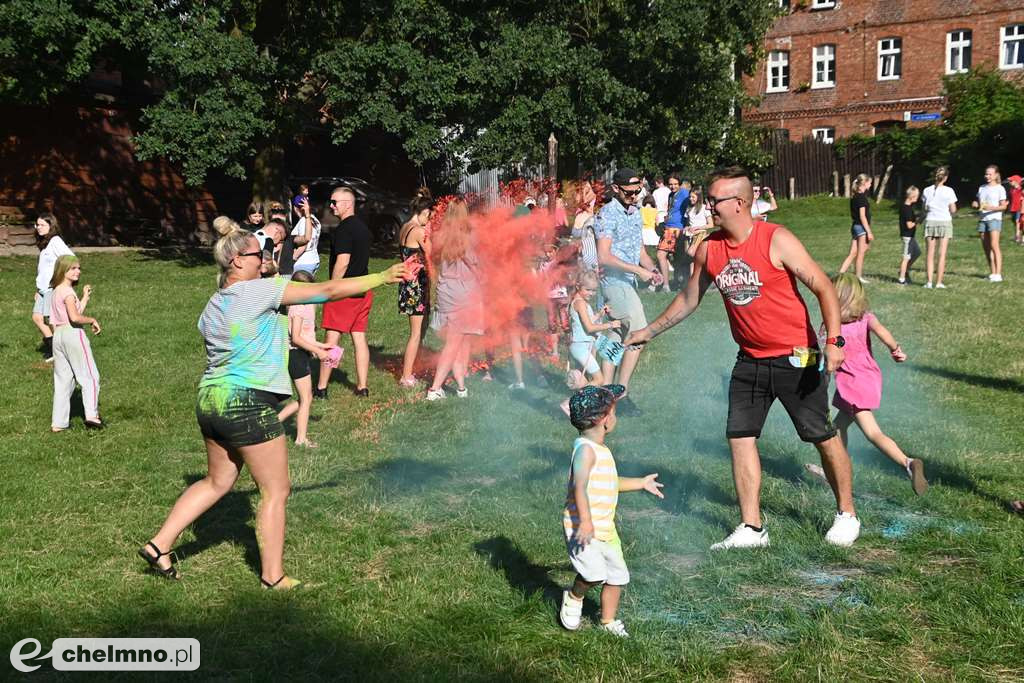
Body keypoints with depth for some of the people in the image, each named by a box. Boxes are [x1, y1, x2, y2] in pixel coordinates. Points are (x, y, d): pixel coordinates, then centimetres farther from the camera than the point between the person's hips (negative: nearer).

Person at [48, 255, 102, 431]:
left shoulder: (56, 291, 17)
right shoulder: (68, 291, -12)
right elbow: (75, 317, -23)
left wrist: (85, 297, 19)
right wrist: (92, 320, -8)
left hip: (58, 335, 9)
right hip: (73, 333, -8)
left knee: (62, 380, 10)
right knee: (89, 377, -1)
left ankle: (58, 422, 10)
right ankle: (92, 415, -9)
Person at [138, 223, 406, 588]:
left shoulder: (213, 305, 12)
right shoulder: (259, 291, -11)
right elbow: (328, 290, -9)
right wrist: (382, 277, -2)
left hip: (211, 399, 9)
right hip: (247, 404, -9)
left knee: (217, 482, 24)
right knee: (276, 490, 4)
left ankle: (159, 545, 24)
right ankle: (273, 576, 10)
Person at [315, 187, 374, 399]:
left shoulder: (343, 229, -14)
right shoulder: (363, 227, 14)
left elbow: (342, 262, -21)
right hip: (363, 290, 9)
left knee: (332, 338, -3)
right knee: (359, 338, 9)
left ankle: (321, 388, 1)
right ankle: (362, 387, 10)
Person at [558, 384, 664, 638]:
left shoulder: (600, 450, 15)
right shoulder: (586, 449, -17)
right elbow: (579, 486, -28)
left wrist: (641, 483, 35)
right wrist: (586, 522, -36)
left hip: (605, 529, 9)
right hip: (583, 529, -9)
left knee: (617, 575, 12)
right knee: (595, 574, -21)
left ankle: (608, 621, 31)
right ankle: (574, 598, 10)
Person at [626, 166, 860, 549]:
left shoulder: (777, 241, -16)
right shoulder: (709, 249, 1)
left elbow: (824, 288, -14)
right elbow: (689, 299, 16)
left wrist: (833, 340, -24)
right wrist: (650, 332, 17)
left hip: (795, 358, -5)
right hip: (750, 360, 6)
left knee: (823, 437, 4)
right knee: (740, 436, 1)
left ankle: (846, 515, 25)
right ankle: (751, 528, 10)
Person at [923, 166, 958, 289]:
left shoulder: (927, 190, 0)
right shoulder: (948, 191, -7)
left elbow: (925, 208, 4)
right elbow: (953, 210, -5)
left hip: (930, 222, 2)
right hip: (945, 222, -2)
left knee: (930, 253, 7)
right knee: (942, 254, 3)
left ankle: (929, 281, 2)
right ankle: (939, 282, 3)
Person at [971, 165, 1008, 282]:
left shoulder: (1000, 189, -1)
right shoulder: (982, 188, 16)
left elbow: (1003, 206, -6)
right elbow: (977, 201, 22)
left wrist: (991, 207, -23)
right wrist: (975, 204, -2)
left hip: (994, 218, -6)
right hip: (982, 219, 6)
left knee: (994, 245, -16)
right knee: (986, 247, 4)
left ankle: (998, 274, -19)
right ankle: (992, 273, 10)